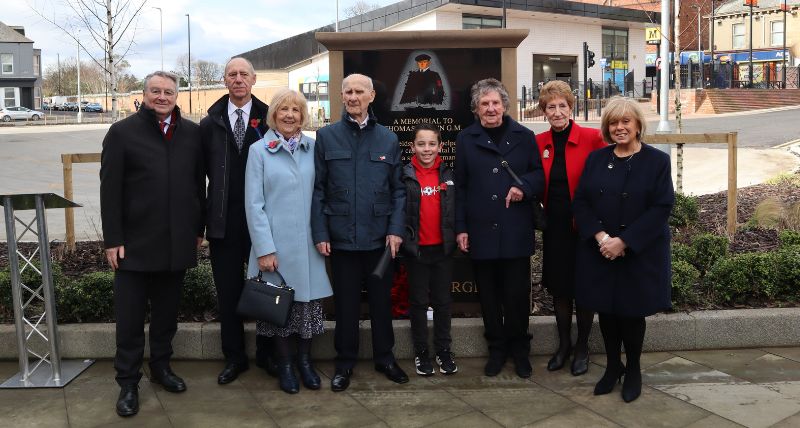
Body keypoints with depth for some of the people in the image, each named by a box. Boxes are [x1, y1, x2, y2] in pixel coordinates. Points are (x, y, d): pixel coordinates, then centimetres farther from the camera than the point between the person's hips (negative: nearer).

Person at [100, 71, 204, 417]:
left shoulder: (192, 132, 7)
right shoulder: (122, 132, -2)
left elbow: (198, 183, 11)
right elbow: (110, 190, -5)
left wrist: (199, 228, 9)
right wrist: (113, 239, -10)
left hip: (177, 242, 3)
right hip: (135, 243, -3)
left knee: (167, 312, 15)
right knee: (130, 317, 4)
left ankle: (161, 366, 32)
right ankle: (128, 382, 17)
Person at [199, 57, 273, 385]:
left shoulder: (269, 119, -1)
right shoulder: (210, 124, 6)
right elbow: (202, 172, 7)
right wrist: (203, 218, 3)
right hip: (224, 222, 2)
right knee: (228, 293, 9)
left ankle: (266, 353, 26)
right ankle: (234, 357, 24)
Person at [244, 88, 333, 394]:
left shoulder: (313, 148, 5)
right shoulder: (259, 150, -2)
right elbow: (253, 204, -5)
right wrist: (264, 249, -10)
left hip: (308, 242, 2)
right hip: (275, 244, -2)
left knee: (309, 300, 7)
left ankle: (305, 360, 25)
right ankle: (285, 364, 23)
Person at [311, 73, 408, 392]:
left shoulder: (388, 139, 5)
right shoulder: (326, 137, 2)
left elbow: (398, 189, 5)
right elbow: (318, 189, 1)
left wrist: (396, 229, -5)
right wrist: (320, 233, -5)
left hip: (380, 236, 1)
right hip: (342, 236, -1)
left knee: (382, 300, 12)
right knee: (345, 303, 9)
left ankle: (384, 357, 29)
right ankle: (345, 362, 24)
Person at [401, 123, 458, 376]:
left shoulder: (448, 175, 4)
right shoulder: (406, 176, -4)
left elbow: (455, 209, 9)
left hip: (443, 248, 2)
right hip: (416, 249, -2)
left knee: (443, 301, 10)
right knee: (419, 301, 9)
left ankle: (443, 351, 21)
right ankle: (421, 351, 19)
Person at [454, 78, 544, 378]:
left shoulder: (524, 137, 6)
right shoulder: (465, 140, 7)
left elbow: (539, 174, 10)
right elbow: (460, 187, 5)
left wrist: (524, 186, -12)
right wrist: (460, 228, 0)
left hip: (516, 232, 0)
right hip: (480, 232, 1)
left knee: (517, 294, 5)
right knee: (489, 296, 10)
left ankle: (519, 350, 24)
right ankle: (497, 348, 26)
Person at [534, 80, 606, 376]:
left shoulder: (592, 138, -11)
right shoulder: (539, 142, 2)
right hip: (554, 227, 4)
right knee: (558, 287, 14)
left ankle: (582, 347, 27)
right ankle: (564, 344, 32)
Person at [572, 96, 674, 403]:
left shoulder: (657, 161, -4)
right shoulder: (596, 159, 6)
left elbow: (661, 208, -11)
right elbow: (580, 202, 1)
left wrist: (623, 241, -18)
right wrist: (600, 236, -15)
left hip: (640, 253, -3)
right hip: (598, 251, 3)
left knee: (632, 312, 7)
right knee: (606, 310, 10)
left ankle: (633, 370, 28)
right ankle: (612, 366, 29)